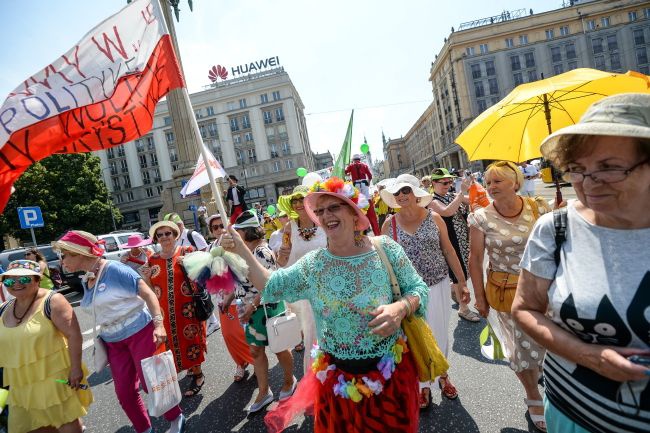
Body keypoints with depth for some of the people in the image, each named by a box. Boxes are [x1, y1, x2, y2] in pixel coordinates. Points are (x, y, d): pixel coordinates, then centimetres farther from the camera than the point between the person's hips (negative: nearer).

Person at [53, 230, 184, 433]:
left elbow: (148, 294, -20)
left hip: (139, 332, -7)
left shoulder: (114, 269, -16)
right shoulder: (86, 280, 7)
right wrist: (102, 335, 18)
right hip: (113, 342, 7)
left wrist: (158, 324, -29)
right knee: (124, 392, 11)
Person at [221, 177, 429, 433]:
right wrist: (241, 250, -5)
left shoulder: (385, 249, -11)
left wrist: (400, 308, -25)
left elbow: (417, 289, -4)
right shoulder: (312, 265, -7)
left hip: (391, 372, -1)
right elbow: (271, 287, 2)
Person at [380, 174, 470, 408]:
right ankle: (424, 385, 35)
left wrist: (462, 282, 3)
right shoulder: (390, 224, -6)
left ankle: (443, 376, 43)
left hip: (439, 286, 1)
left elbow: (449, 251, 1)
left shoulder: (434, 218, -5)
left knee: (440, 334, 16)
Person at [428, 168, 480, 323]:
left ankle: (452, 288, 45)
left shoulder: (452, 196, 7)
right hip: (451, 243, -7)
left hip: (463, 240, 7)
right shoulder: (432, 200, -14)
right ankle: (463, 308, 15)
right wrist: (462, 191, -31)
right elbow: (447, 211, -32)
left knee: (459, 273, 18)